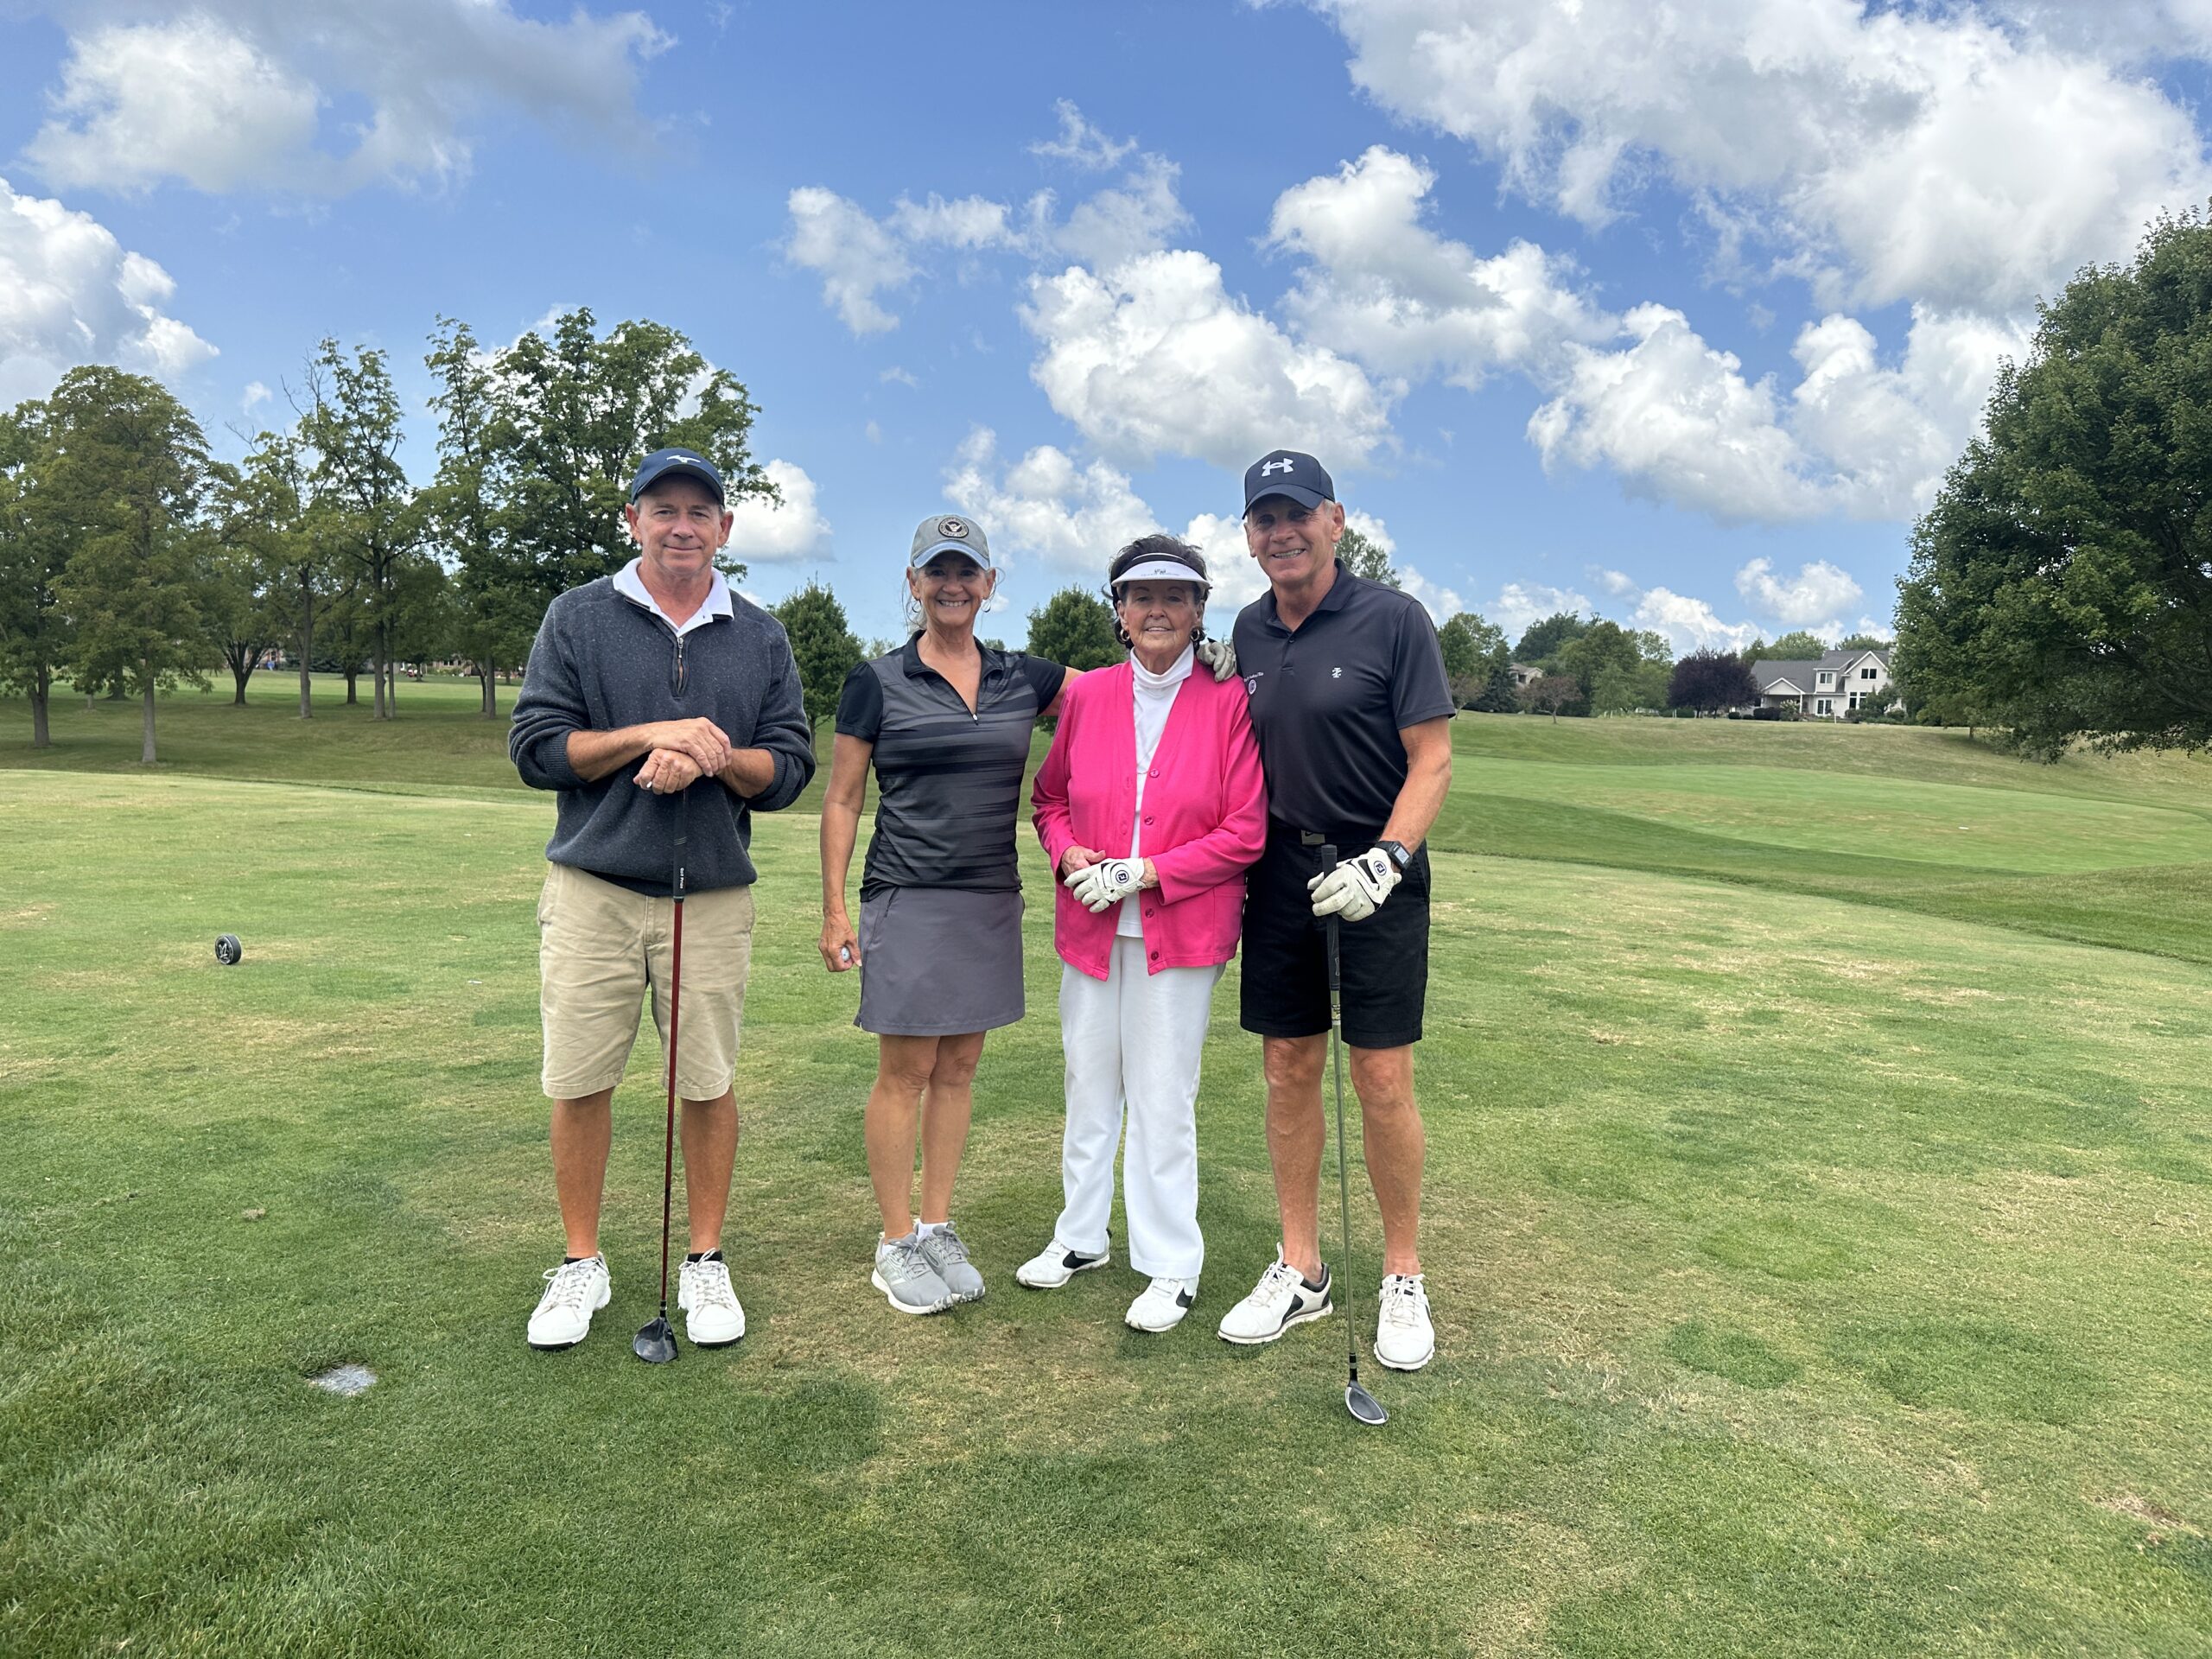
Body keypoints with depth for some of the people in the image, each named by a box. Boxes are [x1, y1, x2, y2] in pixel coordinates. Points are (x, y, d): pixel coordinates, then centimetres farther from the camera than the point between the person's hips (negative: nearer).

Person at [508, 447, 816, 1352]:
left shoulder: (761, 636, 8)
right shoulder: (577, 617, 4)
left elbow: (790, 768, 3)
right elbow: (536, 747, -3)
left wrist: (711, 759, -15)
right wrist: (651, 735, -15)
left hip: (714, 896, 1)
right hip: (592, 888, 0)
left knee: (708, 1083, 7)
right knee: (579, 1082, 5)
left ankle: (706, 1262, 23)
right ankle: (581, 1263, 23)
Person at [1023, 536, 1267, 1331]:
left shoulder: (1227, 701, -6)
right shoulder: (1087, 695, 4)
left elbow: (1245, 832, -9)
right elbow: (1049, 798, 15)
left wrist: (1143, 871, -15)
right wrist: (1070, 856, -6)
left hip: (1180, 929, -4)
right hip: (1088, 928, 4)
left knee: (1163, 1097, 1)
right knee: (1088, 1083, 15)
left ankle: (1170, 1265, 17)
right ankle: (1080, 1236, 32)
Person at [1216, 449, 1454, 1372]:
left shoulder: (1392, 619, -6)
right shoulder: (1250, 631, 10)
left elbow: (1433, 759, -8)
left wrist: (1384, 862, -20)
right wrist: (1235, 871, 12)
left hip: (1374, 872, -4)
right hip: (1281, 873, 5)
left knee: (1382, 1078, -2)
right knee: (1288, 1068, 8)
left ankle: (1405, 1278, 16)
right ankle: (1299, 1270, 21)